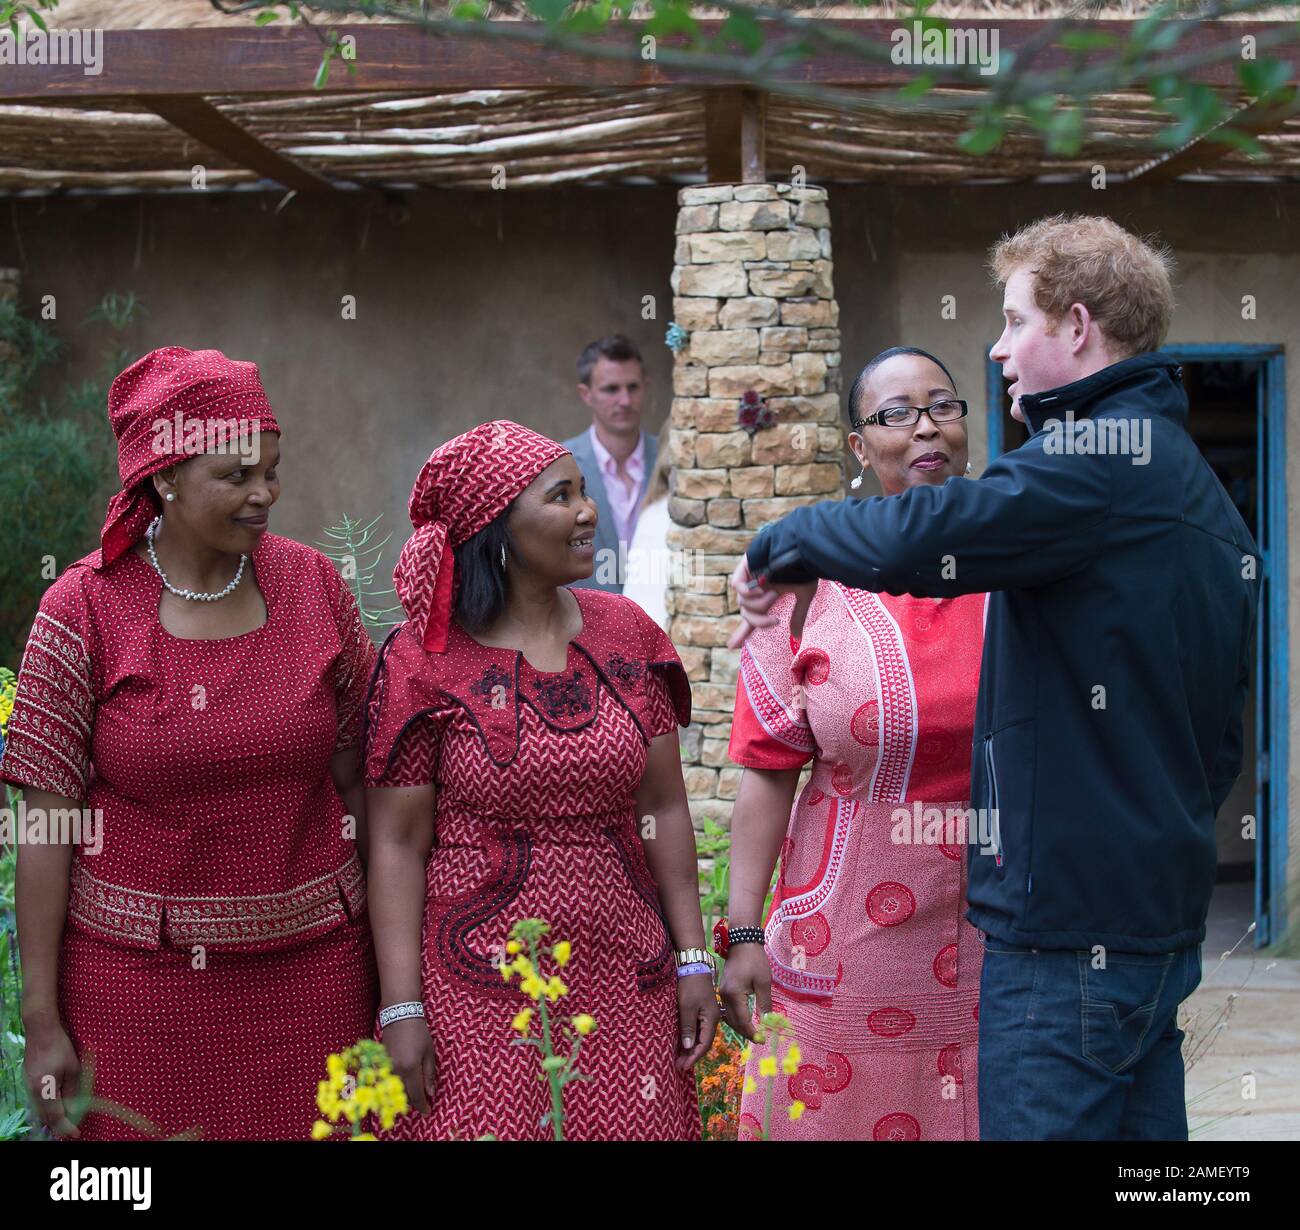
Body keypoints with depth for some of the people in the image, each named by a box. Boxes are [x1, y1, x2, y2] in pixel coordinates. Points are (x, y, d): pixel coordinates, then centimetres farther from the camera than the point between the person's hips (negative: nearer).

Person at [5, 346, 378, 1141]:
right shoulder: (87, 607, -6)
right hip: (138, 976, -2)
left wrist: (393, 977, 5)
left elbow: (355, 781, 7)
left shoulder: (314, 584, 2)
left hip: (311, 967, 2)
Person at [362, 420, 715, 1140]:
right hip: (478, 991, -4)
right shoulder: (423, 661, -6)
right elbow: (398, 843, -6)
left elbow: (663, 807, 8)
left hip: (623, 985, 4)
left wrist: (692, 959, 5)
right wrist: (400, 1008, -10)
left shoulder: (624, 635, 6)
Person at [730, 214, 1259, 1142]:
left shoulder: (1100, 457, -14)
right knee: (1139, 1123, 13)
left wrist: (782, 545, -9)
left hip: (1068, 923, -10)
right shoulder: (1198, 490, 17)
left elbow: (914, 539, -26)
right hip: (1163, 915, 10)